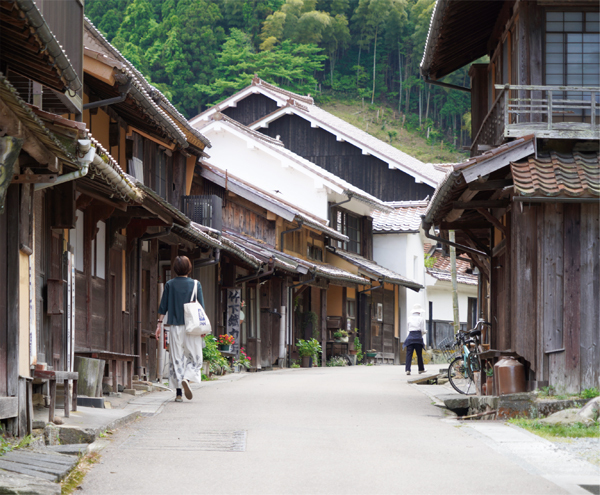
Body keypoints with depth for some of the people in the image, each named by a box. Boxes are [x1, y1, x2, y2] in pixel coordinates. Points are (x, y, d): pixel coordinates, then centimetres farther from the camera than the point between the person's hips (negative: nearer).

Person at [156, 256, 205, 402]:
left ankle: (178, 393, 0)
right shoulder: (195, 284, -1)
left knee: (176, 358, 5)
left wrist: (159, 324, 7)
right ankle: (186, 379, -21)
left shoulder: (170, 285, 2)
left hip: (174, 326, 1)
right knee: (194, 357, 7)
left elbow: (163, 307, 2)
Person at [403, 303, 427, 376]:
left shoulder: (409, 318, 8)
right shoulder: (421, 318, 0)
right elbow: (423, 330, -1)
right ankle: (421, 369, 23)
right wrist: (425, 332, 22)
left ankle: (408, 369, -13)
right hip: (418, 337, -1)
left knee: (409, 354, -2)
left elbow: (408, 328, 13)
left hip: (410, 337, 1)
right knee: (419, 354, 11)